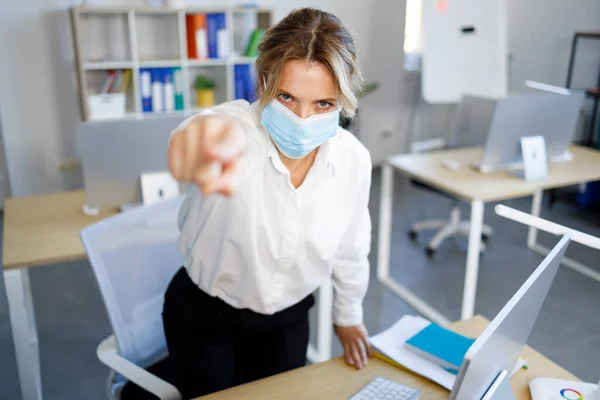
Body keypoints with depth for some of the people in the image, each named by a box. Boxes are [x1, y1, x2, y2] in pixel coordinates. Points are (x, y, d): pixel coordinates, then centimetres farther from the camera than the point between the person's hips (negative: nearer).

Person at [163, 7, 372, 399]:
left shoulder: (354, 160, -16)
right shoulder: (238, 125, -28)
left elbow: (350, 251, 0)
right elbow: (220, 132, -54)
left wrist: (349, 316, 13)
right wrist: (205, 135, -78)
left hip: (287, 318, 3)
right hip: (203, 315, -2)